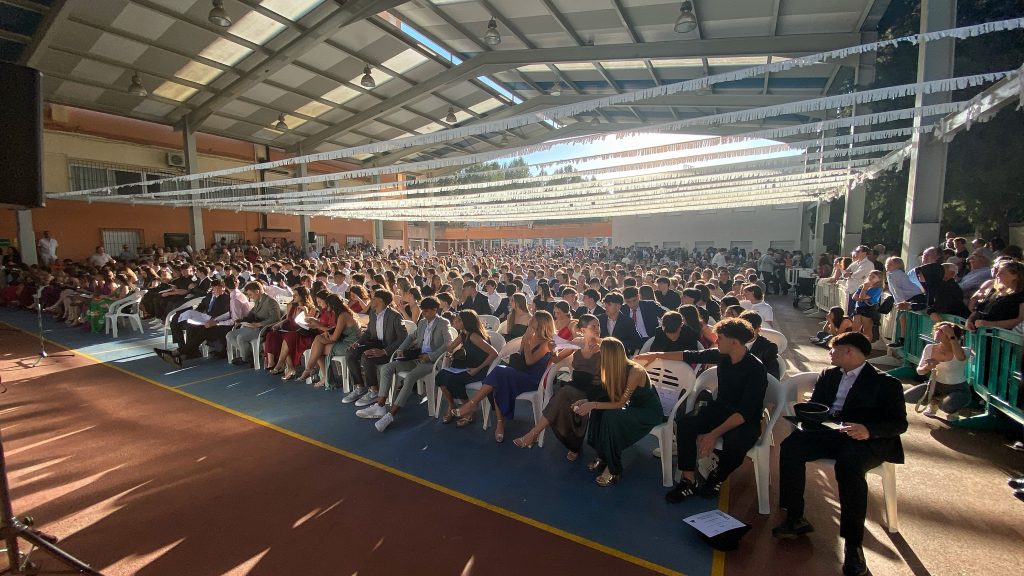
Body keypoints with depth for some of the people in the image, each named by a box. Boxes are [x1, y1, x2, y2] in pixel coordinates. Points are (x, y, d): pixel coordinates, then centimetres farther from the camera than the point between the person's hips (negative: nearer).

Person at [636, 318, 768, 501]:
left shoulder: (756, 369, -22)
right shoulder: (721, 355, -4)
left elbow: (745, 412, -27)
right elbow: (690, 356, 9)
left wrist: (715, 434, -35)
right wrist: (656, 355, 13)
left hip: (746, 421, -5)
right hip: (720, 409, 5)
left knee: (733, 445, -35)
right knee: (684, 422, -20)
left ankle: (717, 476, 0)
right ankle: (688, 481, -13)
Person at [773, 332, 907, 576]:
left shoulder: (885, 383, 2)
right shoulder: (828, 376, 18)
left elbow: (899, 423, -5)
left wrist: (868, 430, -25)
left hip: (866, 440, -5)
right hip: (829, 433, 5)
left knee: (848, 464, -37)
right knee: (790, 446, -23)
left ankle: (853, 544, -24)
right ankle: (795, 519, -12)